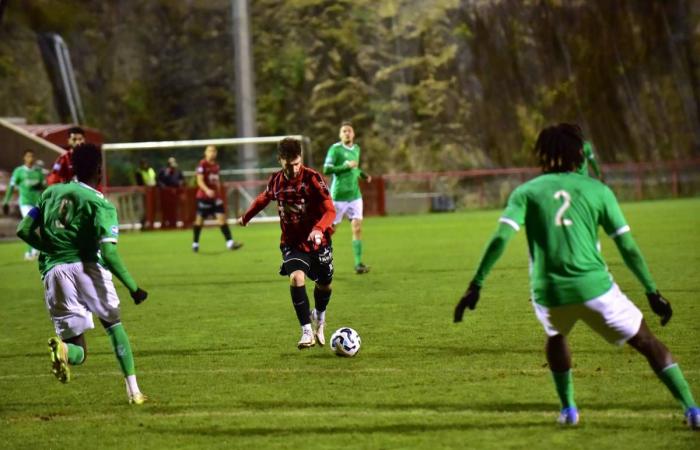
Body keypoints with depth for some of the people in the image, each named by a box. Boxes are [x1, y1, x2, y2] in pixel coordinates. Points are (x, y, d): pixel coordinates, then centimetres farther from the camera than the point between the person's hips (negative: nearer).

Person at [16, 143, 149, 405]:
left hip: (53, 272, 3)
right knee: (114, 324, 22)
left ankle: (62, 348, -31)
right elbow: (108, 253, -11)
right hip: (88, 267, -3)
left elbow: (24, 231, 12)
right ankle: (133, 390, 10)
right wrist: (133, 287, -5)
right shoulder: (101, 205, 0)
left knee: (79, 352, 8)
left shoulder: (51, 193, 14)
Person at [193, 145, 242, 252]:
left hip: (215, 196, 5)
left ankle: (230, 242, -14)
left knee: (222, 218, -6)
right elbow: (200, 181, -17)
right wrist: (207, 190, -33)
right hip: (203, 196, -5)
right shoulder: (202, 165, -9)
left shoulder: (216, 165, 11)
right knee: (200, 219, 5)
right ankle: (195, 243, 20)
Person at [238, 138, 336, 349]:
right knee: (296, 278, -24)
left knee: (324, 285, 13)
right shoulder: (276, 181, -3)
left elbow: (330, 210, -20)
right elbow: (263, 198, 20)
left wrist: (319, 229, -39)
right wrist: (246, 217, 32)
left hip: (318, 242, -1)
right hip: (292, 243, 1)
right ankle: (308, 332, -21)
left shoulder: (312, 178, -16)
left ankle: (319, 317, 48)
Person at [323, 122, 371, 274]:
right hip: (339, 195, -5)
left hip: (354, 194, 5)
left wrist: (363, 174, 9)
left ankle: (358, 263, -9)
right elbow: (326, 170, -16)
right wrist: (346, 166, -22)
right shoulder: (335, 149, -9)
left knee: (357, 227, -7)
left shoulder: (356, 149, 12)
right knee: (331, 229, 2)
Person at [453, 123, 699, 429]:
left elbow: (500, 238, -5)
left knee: (555, 337, 36)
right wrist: (652, 291, 12)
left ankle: (568, 409, 31)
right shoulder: (597, 190, 8)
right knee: (648, 344, 10)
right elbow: (628, 247, 6)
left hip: (548, 292, 2)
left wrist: (476, 285, -4)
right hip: (594, 287, -2)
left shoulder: (526, 192, 9)